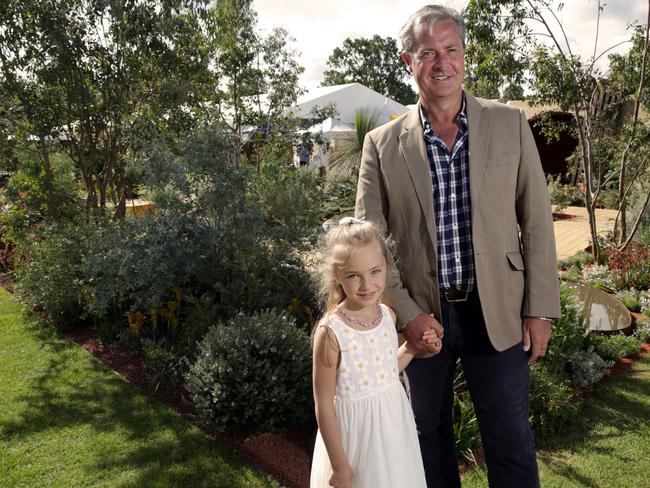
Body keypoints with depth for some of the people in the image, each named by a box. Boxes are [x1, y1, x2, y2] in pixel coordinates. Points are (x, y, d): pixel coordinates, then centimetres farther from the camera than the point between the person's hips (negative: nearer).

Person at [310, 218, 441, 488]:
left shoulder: (387, 315, -6)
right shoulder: (330, 332, -23)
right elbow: (324, 405, -16)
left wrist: (411, 347, -2)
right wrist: (339, 465, -11)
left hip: (394, 423, 6)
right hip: (354, 433, -5)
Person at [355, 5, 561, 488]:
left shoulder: (510, 124, -1)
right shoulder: (383, 143, -2)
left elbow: (537, 222, 1)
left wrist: (540, 308, -2)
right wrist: (406, 312, -9)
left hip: (498, 313, 0)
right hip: (421, 316, 1)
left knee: (511, 443, 12)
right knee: (430, 436, 19)